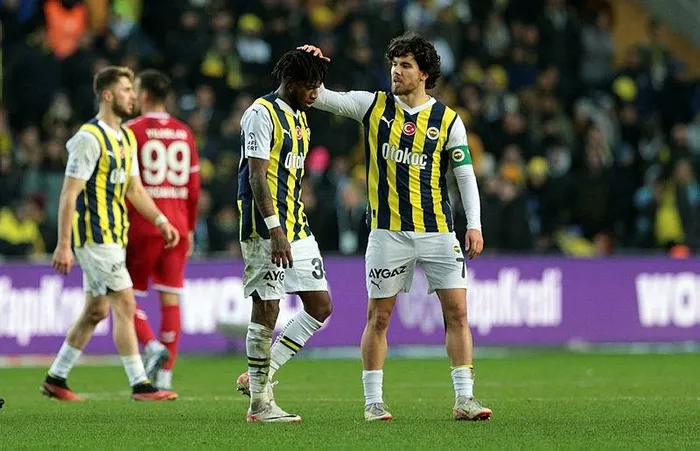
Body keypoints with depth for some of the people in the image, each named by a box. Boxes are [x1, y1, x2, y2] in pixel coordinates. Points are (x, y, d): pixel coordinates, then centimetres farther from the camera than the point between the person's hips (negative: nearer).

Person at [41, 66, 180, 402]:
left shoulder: (127, 138, 14)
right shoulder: (90, 138, -14)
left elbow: (134, 188, 20)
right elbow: (69, 193, -16)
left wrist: (160, 220, 6)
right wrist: (63, 245, -19)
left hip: (114, 235, 10)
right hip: (95, 235, -10)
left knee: (97, 310, 13)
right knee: (125, 304, -10)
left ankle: (56, 378, 22)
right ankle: (139, 385, -8)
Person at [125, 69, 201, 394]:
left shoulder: (133, 131, -5)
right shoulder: (184, 133, 10)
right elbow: (194, 188, 11)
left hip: (142, 227, -4)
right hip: (177, 226, 5)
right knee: (171, 299, 5)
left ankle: (153, 346, -17)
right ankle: (165, 376, 2)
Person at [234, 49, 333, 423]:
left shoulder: (299, 118, 17)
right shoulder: (262, 114, -11)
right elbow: (257, 174, -18)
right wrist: (275, 230, -24)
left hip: (296, 227, 9)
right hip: (266, 229, -9)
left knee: (320, 306, 6)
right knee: (267, 310, -6)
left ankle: (258, 376, 11)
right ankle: (260, 403, 1)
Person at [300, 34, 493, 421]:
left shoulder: (447, 120, 2)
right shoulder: (374, 106, 4)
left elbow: (466, 174, 2)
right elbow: (320, 97, 4)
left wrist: (474, 225, -7)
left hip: (438, 231, 0)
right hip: (388, 231, 0)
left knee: (457, 312, -5)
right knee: (379, 317, 3)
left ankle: (464, 399, 0)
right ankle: (373, 401, 11)